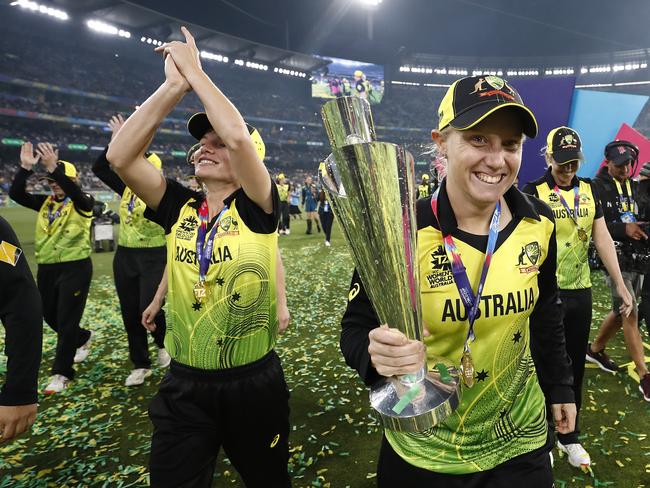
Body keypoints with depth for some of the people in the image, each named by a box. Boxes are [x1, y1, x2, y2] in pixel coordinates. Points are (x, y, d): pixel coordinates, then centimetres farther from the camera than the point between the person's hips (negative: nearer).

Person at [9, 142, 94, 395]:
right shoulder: (44, 202, 8)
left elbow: (74, 193, -31)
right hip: (46, 268, 7)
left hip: (75, 267, -6)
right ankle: (83, 339, 44)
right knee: (50, 316, 17)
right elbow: (16, 194, -5)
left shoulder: (83, 203, -8)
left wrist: (53, 167, -42)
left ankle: (61, 372, 8)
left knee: (67, 320, -2)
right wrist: (26, 168, -18)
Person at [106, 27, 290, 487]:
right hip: (184, 385, 3)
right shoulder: (179, 207, 0)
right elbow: (120, 155, -11)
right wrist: (174, 84, -14)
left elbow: (239, 136, -27)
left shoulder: (257, 208, -10)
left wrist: (195, 71, -13)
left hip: (254, 382, -2)